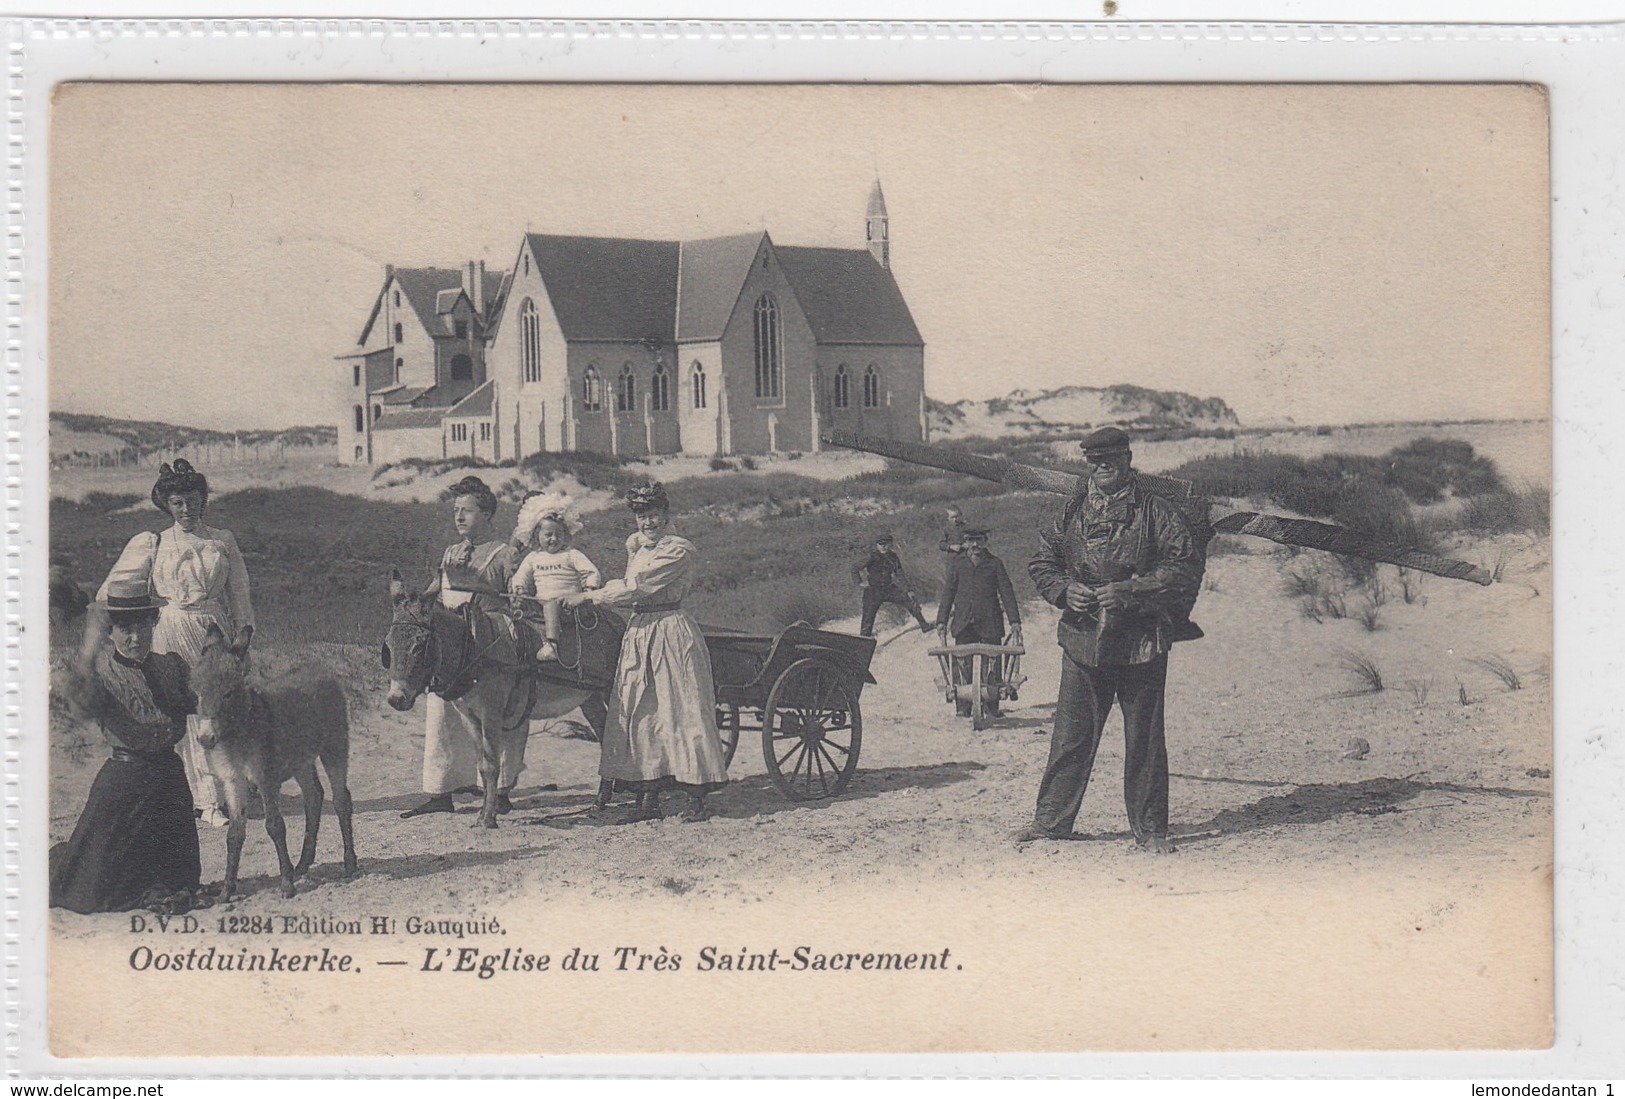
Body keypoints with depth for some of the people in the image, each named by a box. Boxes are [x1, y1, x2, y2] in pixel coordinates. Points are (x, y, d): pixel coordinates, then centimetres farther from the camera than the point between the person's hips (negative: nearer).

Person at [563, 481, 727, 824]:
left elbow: (636, 588, -16)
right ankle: (648, 798, 7)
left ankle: (696, 798, -1)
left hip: (672, 631, -8)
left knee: (680, 711, -5)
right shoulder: (635, 546, 14)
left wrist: (589, 597, -12)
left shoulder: (679, 551, -10)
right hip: (638, 632, 8)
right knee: (640, 712, 4)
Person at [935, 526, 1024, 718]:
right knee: (962, 664, -4)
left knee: (992, 664, -4)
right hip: (963, 622, 1)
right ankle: (963, 707, 0)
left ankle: (992, 707, 2)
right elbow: (948, 592, 15)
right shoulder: (958, 563, 13)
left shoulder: (995, 564, 9)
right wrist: (942, 620, 9)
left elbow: (1007, 592, 6)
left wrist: (1014, 621, -1)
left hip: (989, 623, -1)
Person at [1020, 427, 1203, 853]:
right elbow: (1042, 562, 17)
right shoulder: (1071, 514, 10)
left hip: (1141, 643, -3)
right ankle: (1050, 821, 15)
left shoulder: (1155, 513, 0)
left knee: (1143, 739, 3)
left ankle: (1150, 828, 13)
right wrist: (1065, 591, -3)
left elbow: (1186, 567, -6)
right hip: (1082, 639, 3)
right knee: (1070, 736, 5)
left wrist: (1130, 591, -15)